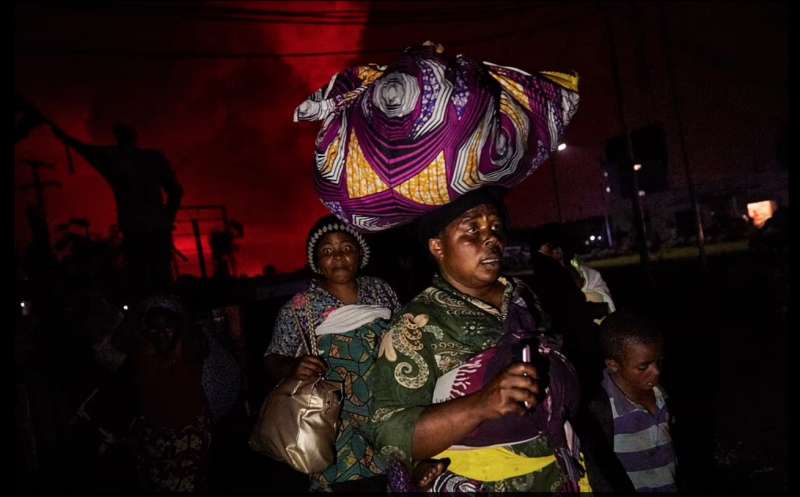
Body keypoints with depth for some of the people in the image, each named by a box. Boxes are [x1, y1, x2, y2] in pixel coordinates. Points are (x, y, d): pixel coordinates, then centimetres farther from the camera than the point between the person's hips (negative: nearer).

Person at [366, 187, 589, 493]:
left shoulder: (523, 296, -1)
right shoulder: (416, 327, -18)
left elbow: (561, 378, 10)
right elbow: (391, 436, -24)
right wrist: (481, 405, -35)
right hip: (479, 484, -5)